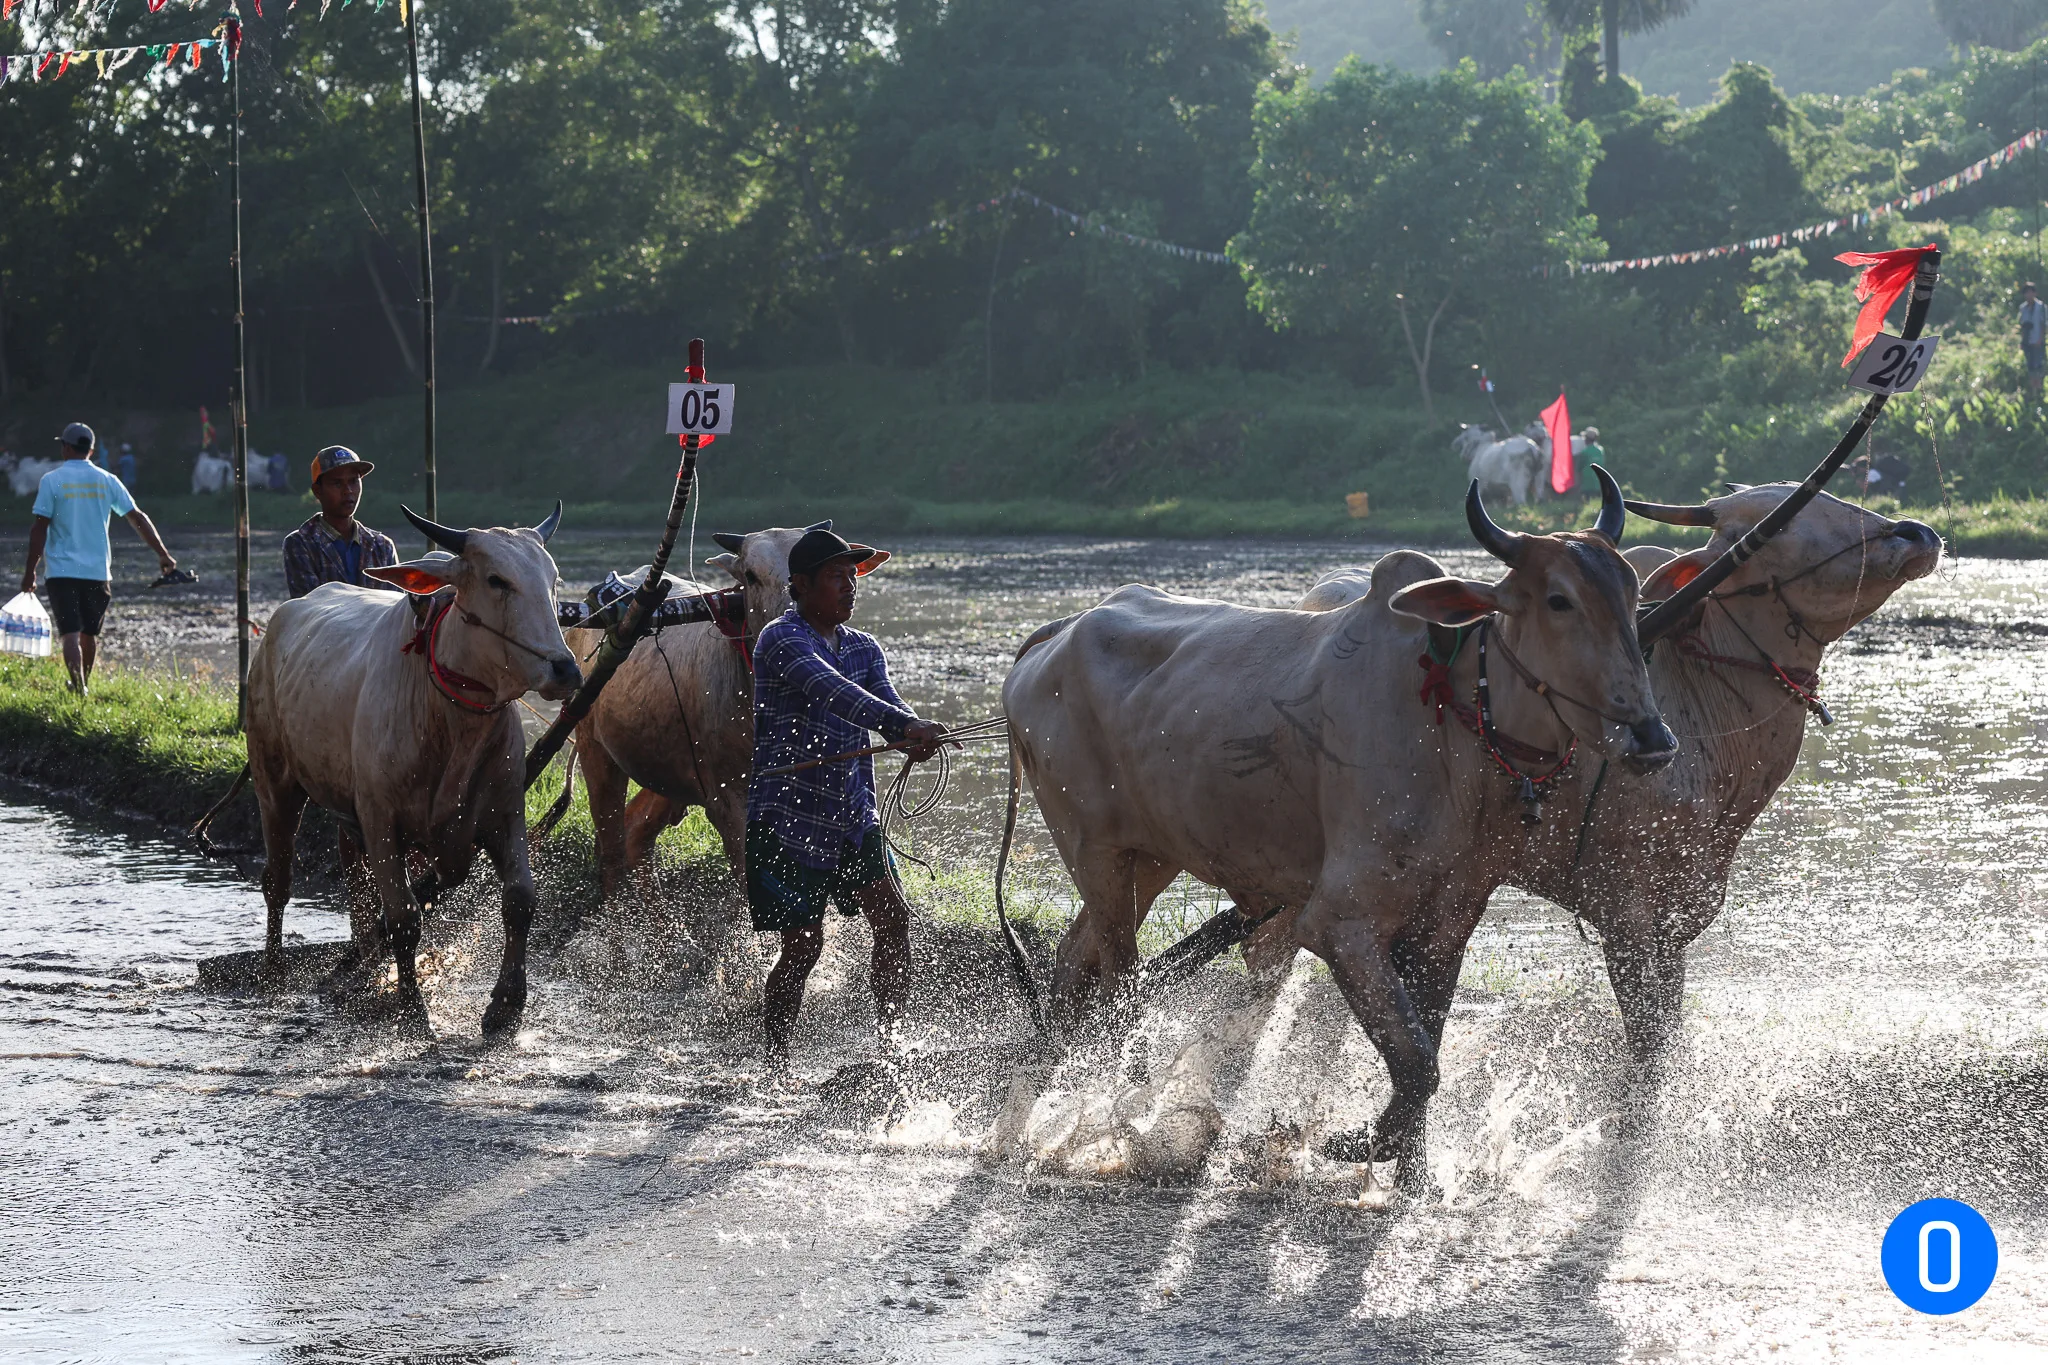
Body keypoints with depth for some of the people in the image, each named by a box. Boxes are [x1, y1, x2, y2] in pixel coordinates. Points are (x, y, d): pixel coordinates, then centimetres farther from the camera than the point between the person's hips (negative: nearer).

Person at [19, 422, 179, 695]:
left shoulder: (51, 481, -4)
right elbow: (138, 519, 3)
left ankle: (79, 689, -24)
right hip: (98, 570, 3)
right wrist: (163, 554, 8)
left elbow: (39, 529, -7)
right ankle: (83, 685, 31)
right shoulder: (107, 481, 4)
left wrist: (30, 571, -2)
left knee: (71, 634, -8)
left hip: (62, 570, -3)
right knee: (89, 633, 18)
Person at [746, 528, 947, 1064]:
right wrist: (905, 726, -45)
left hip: (852, 818, 7)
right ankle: (776, 1065, 10)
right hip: (787, 816, -6)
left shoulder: (863, 648, 12)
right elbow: (834, 692, -31)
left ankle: (889, 1044, 3)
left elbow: (887, 701, -5)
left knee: (893, 919, -6)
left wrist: (913, 736, -30)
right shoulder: (783, 641, -13)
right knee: (803, 946, -4)